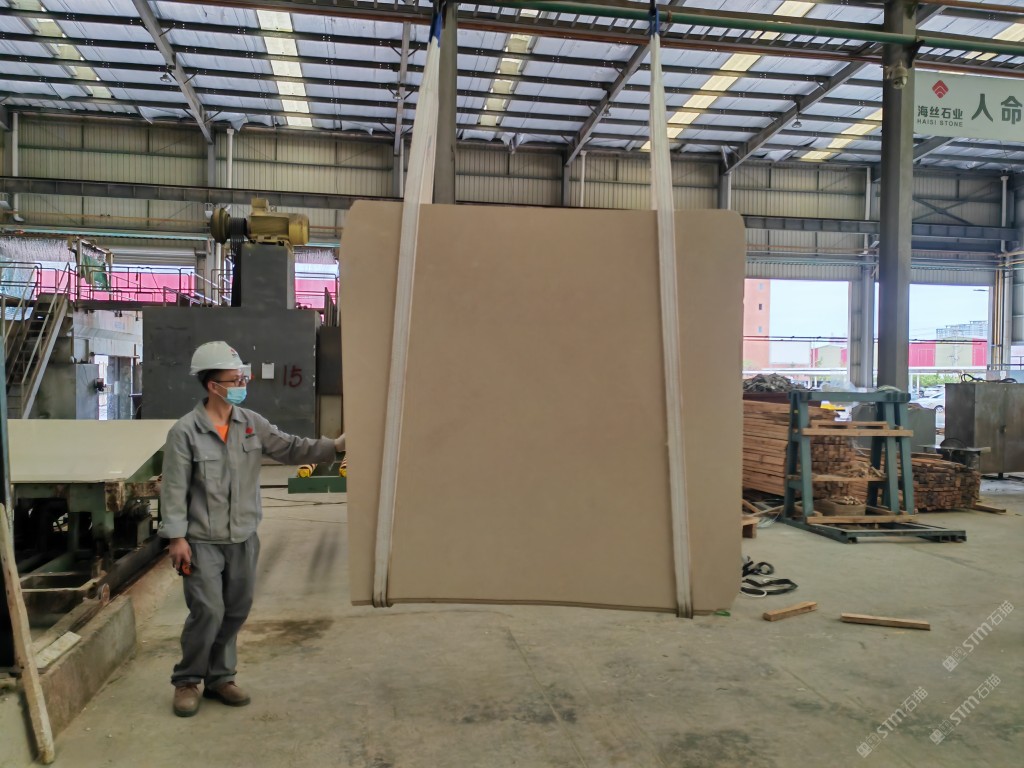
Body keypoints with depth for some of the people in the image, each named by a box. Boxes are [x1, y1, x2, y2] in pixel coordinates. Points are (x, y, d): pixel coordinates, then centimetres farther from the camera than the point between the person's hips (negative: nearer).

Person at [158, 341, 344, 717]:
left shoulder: (252, 423, 1)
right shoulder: (184, 431, -12)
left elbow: (289, 448, 0)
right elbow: (174, 488, -12)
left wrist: (334, 446, -12)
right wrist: (176, 537, -14)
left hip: (243, 539, 5)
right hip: (203, 541, -5)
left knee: (236, 611, 13)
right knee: (208, 612, -5)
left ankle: (219, 677, 31)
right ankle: (187, 681, 19)